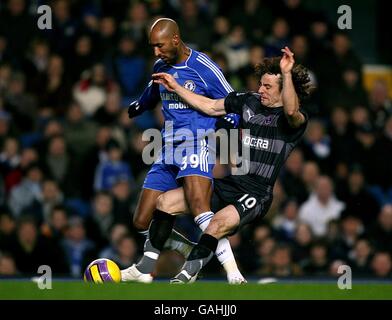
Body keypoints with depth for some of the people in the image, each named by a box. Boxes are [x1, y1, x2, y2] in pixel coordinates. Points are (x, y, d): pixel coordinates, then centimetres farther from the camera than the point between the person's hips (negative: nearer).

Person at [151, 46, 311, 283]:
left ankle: (186, 275, -25)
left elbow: (291, 111, -34)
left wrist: (287, 74, -44)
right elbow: (210, 106, 15)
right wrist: (176, 88, 11)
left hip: (255, 195, -7)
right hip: (225, 184, 7)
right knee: (164, 202, -1)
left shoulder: (296, 121, -10)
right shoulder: (249, 102, 9)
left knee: (218, 224, -35)